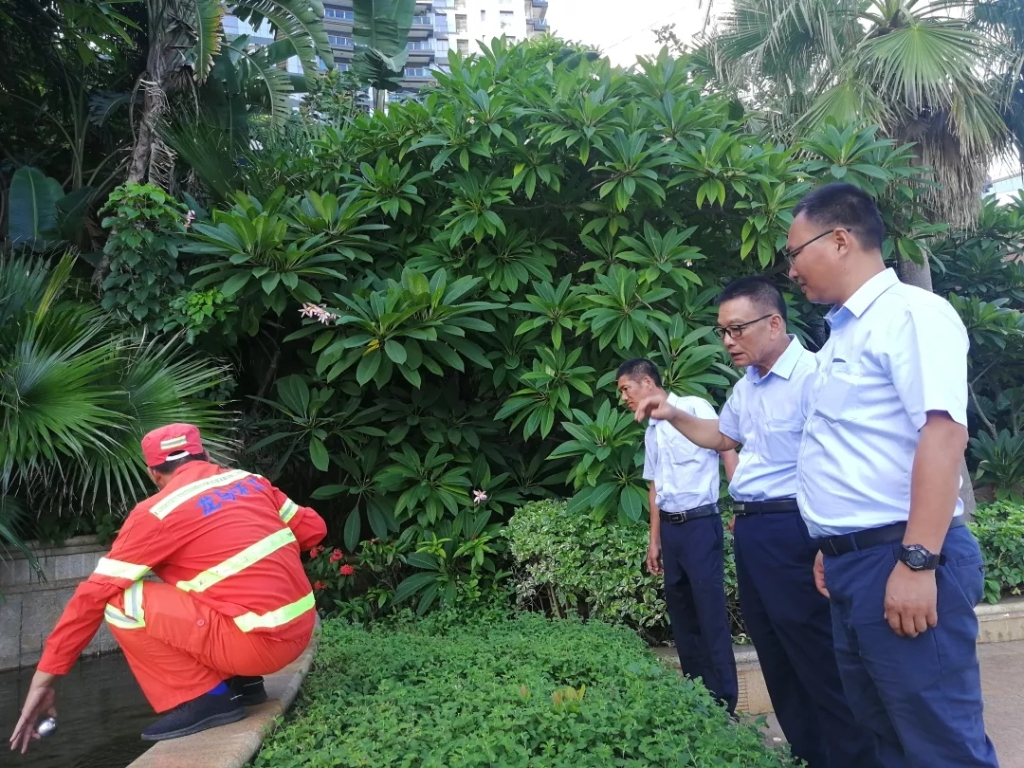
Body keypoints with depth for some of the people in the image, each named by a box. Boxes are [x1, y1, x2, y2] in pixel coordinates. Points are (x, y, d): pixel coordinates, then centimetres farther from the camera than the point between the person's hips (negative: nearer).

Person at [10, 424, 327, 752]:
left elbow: (94, 594, -3)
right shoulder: (251, 480, 11)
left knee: (121, 602, -6)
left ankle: (204, 698, -2)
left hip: (263, 643, -8)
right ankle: (241, 681, 18)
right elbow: (313, 528, 15)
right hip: (300, 629, 8)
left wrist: (44, 677, 4)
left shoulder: (158, 512, -4)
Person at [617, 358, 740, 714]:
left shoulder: (693, 408, -7)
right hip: (671, 527, 8)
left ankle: (724, 701, 5)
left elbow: (728, 452, -9)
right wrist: (655, 541, 17)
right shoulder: (651, 431, 15)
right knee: (680, 611, 12)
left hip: (700, 522, -8)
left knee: (711, 612, -4)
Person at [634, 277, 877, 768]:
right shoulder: (745, 387, 13)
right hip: (749, 529, 10)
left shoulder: (810, 376, -17)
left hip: (791, 530, -9)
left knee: (818, 659, -2)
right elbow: (723, 437, 31)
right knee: (775, 656, 17)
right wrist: (673, 416, 17)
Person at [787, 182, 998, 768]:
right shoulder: (844, 333, 17)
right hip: (853, 563, 9)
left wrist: (917, 561, -26)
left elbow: (943, 433, -22)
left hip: (899, 560, -9)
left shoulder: (910, 313, -10)